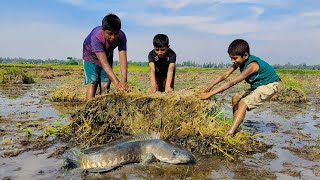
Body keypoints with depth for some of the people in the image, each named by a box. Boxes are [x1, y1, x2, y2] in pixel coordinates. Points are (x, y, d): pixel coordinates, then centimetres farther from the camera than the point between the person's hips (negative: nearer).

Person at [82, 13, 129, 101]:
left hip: (107, 55, 3)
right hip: (91, 55, -3)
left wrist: (124, 80, -52)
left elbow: (123, 59, -38)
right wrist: (116, 82, -55)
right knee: (92, 83, -17)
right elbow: (104, 62, -46)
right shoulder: (95, 37, -40)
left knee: (105, 86, -5)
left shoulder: (121, 37, -30)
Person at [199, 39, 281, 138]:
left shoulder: (252, 65, -34)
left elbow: (231, 83, -38)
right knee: (236, 98, 4)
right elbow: (225, 75, -9)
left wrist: (210, 94, -40)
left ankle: (229, 134, -27)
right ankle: (235, 127, 7)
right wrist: (209, 87, -20)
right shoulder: (239, 61, -9)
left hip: (269, 85, -9)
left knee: (243, 104, -23)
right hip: (257, 85, 9)